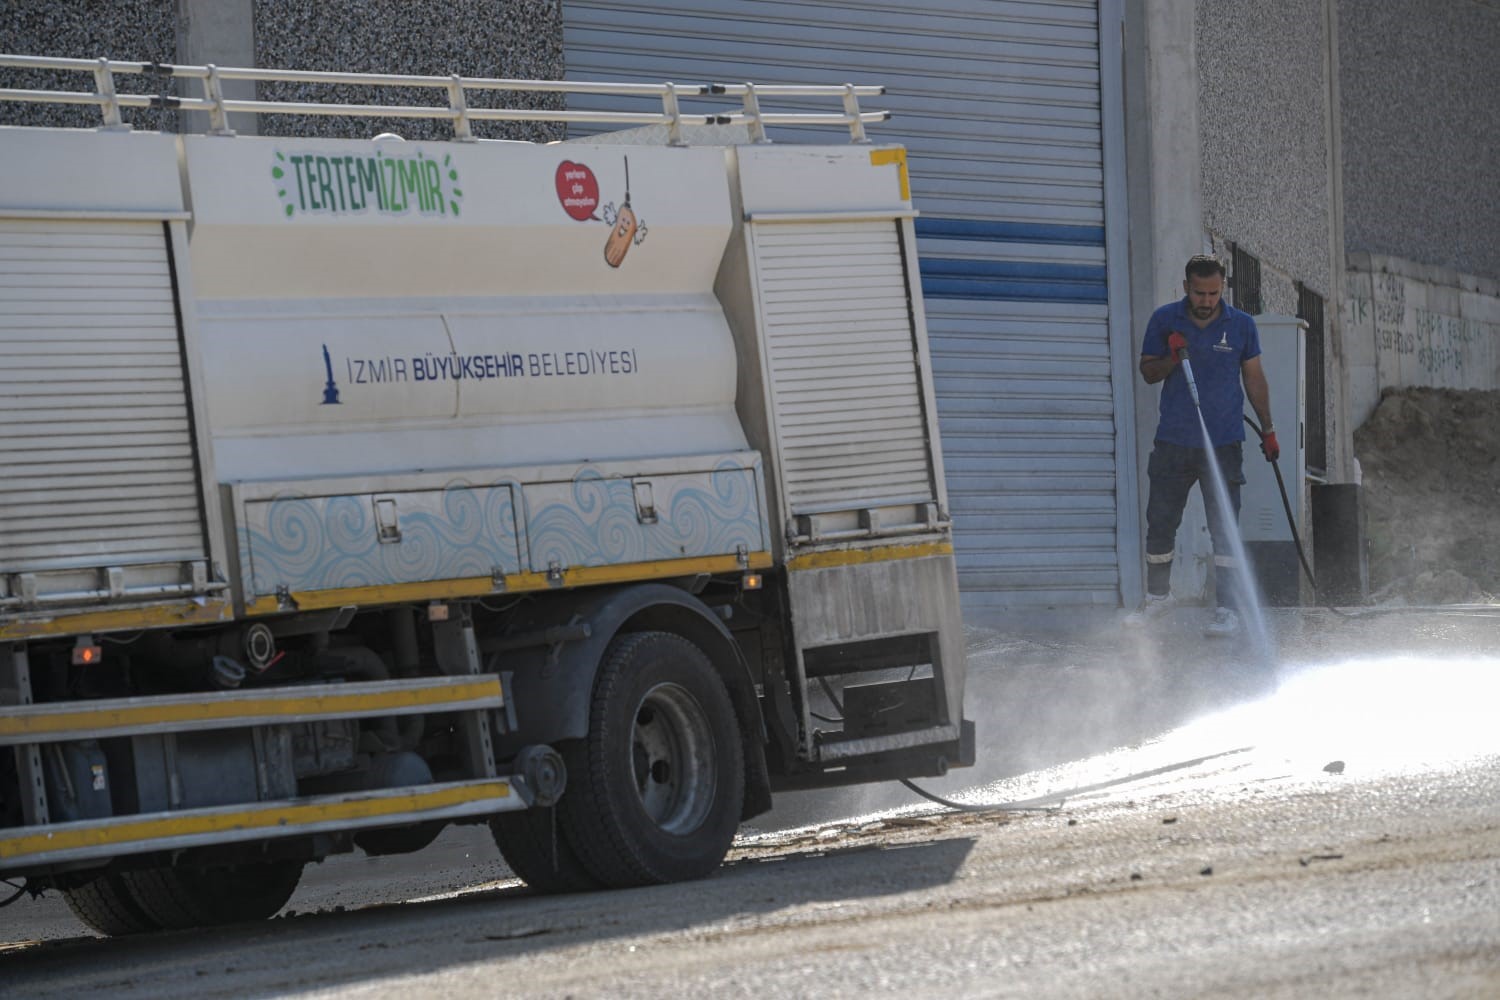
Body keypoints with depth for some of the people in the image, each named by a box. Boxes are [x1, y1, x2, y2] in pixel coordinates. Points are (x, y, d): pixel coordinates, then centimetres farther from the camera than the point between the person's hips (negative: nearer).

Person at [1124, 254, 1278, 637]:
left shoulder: (1241, 325, 1)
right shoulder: (1164, 320, 1)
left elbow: (1254, 377, 11)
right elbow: (1148, 372, 6)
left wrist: (1267, 429, 10)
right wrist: (1171, 358, -15)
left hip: (1224, 443, -2)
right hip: (1173, 442, 2)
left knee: (1225, 529, -4)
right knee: (1160, 523, 8)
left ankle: (1229, 609, -1)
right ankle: (1157, 596, 27)